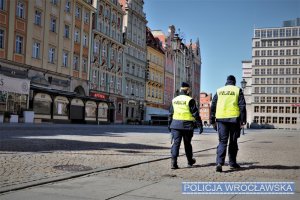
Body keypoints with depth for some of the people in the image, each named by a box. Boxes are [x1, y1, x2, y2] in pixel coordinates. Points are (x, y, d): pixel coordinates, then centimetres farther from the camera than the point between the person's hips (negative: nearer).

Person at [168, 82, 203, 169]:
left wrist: (169, 124, 24)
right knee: (187, 144, 12)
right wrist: (200, 125, -5)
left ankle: (173, 162, -13)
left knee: (176, 143, 1)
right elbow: (195, 114, -10)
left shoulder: (174, 100, 9)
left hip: (175, 125, 3)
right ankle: (190, 162, 28)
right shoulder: (190, 100, -7)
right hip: (187, 126, -3)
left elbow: (171, 114, 15)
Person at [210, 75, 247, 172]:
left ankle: (219, 162, -16)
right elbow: (242, 106, -3)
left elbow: (213, 106, 10)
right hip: (234, 119, -1)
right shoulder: (238, 90, 4)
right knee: (233, 142, 12)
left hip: (221, 119, 1)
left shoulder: (219, 91, 11)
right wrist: (243, 120, -2)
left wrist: (212, 121, 14)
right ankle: (232, 163, 20)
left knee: (222, 141, 1)